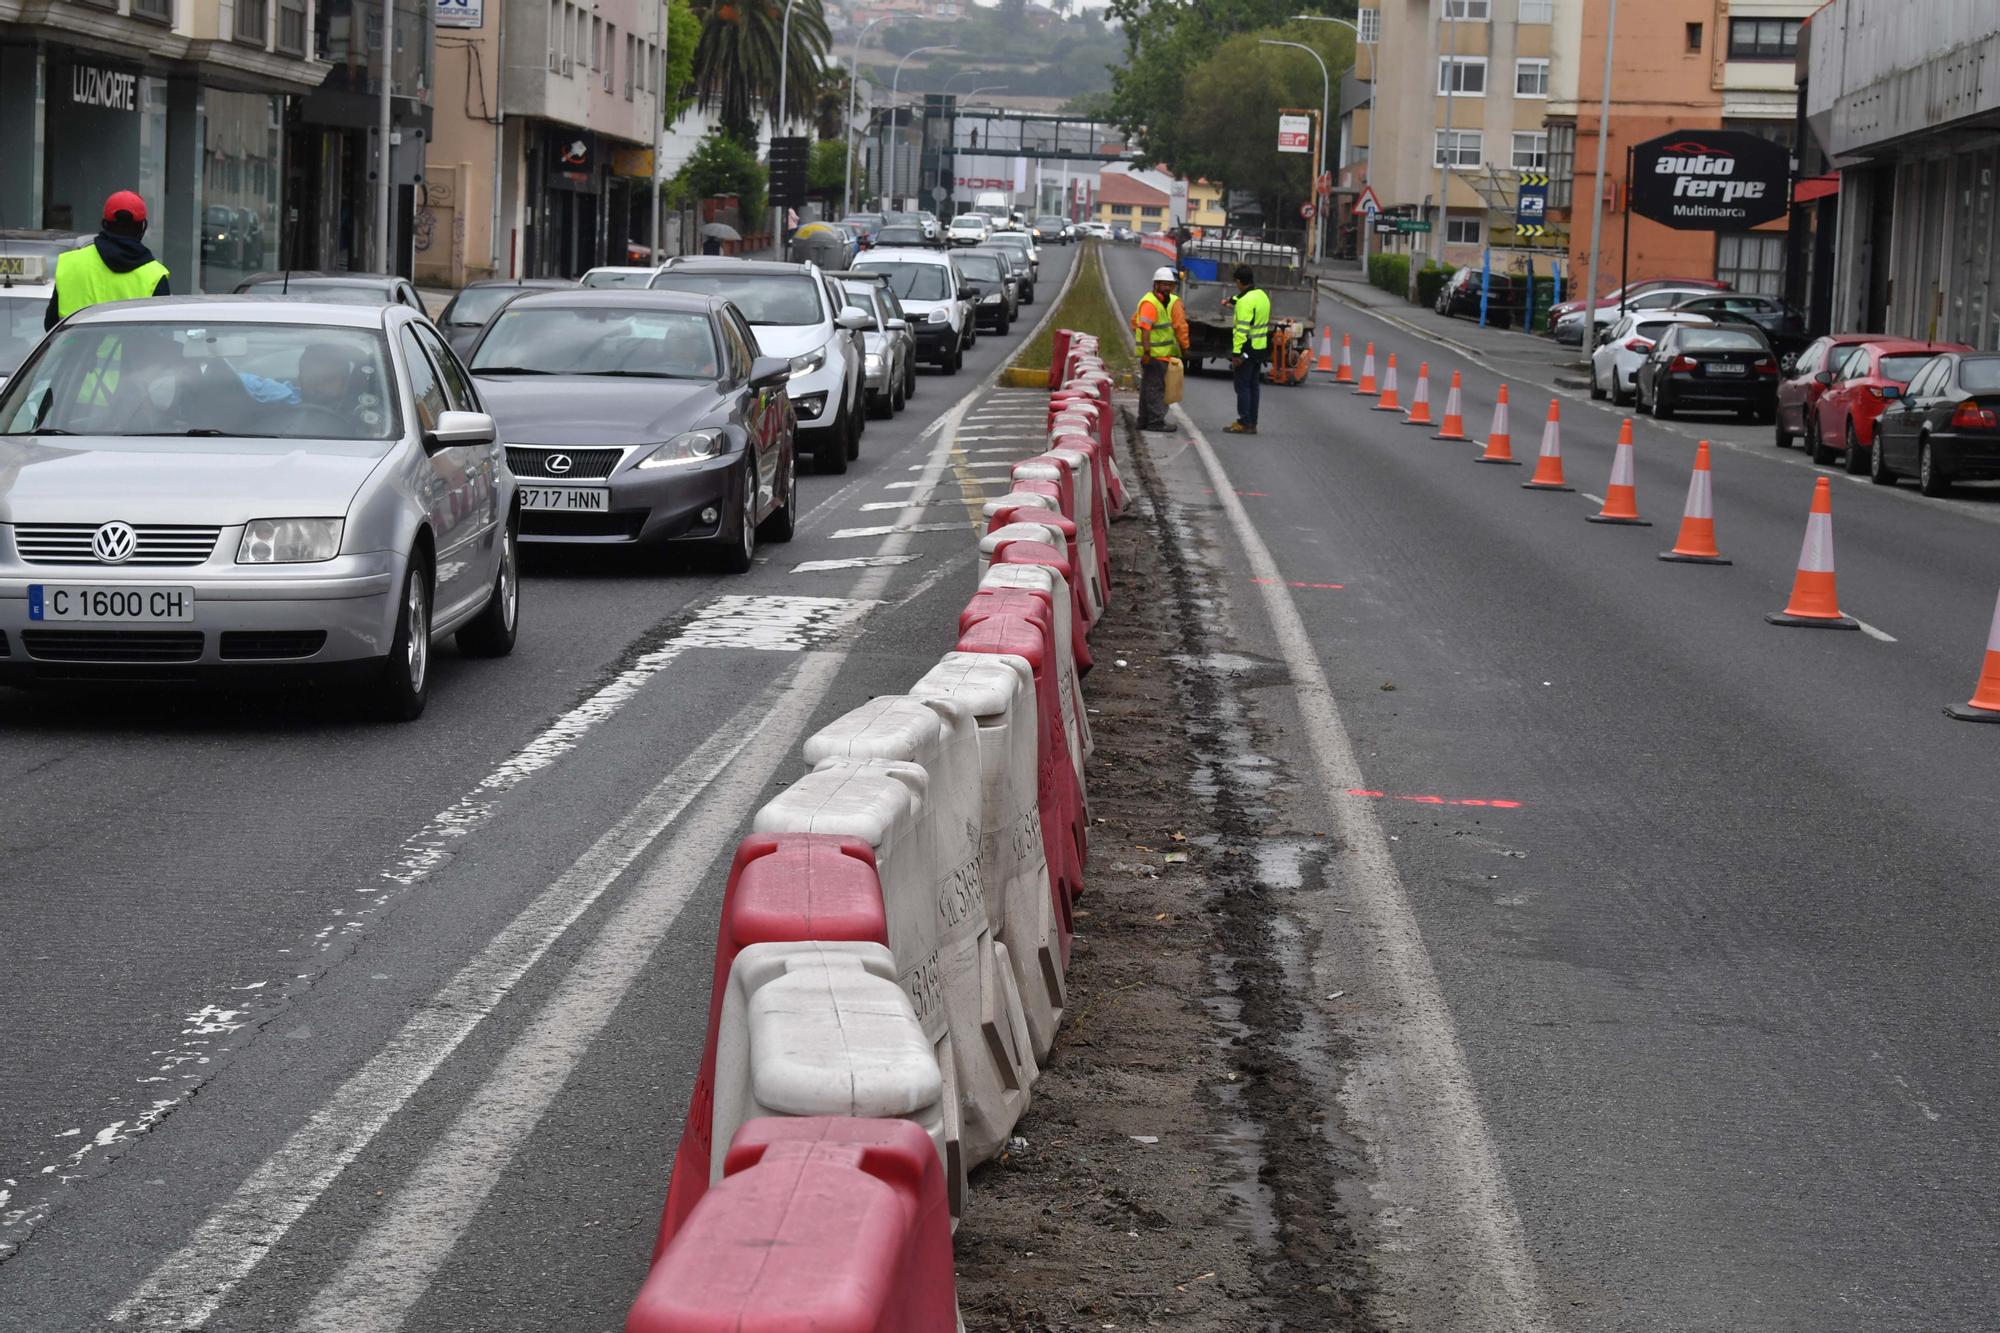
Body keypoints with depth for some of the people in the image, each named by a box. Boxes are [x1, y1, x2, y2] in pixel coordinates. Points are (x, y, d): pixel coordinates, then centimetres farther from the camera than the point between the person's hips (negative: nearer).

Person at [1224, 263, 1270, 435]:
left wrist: (1236, 353, -24)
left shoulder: (1245, 302, -19)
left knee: (1243, 386, -4)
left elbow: (1242, 329, -24)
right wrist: (1233, 300, 54)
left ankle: (1244, 424, -5)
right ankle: (1252, 423, 16)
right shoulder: (1262, 295, 10)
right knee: (1254, 386, 13)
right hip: (1260, 349, 9)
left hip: (1247, 349, -9)